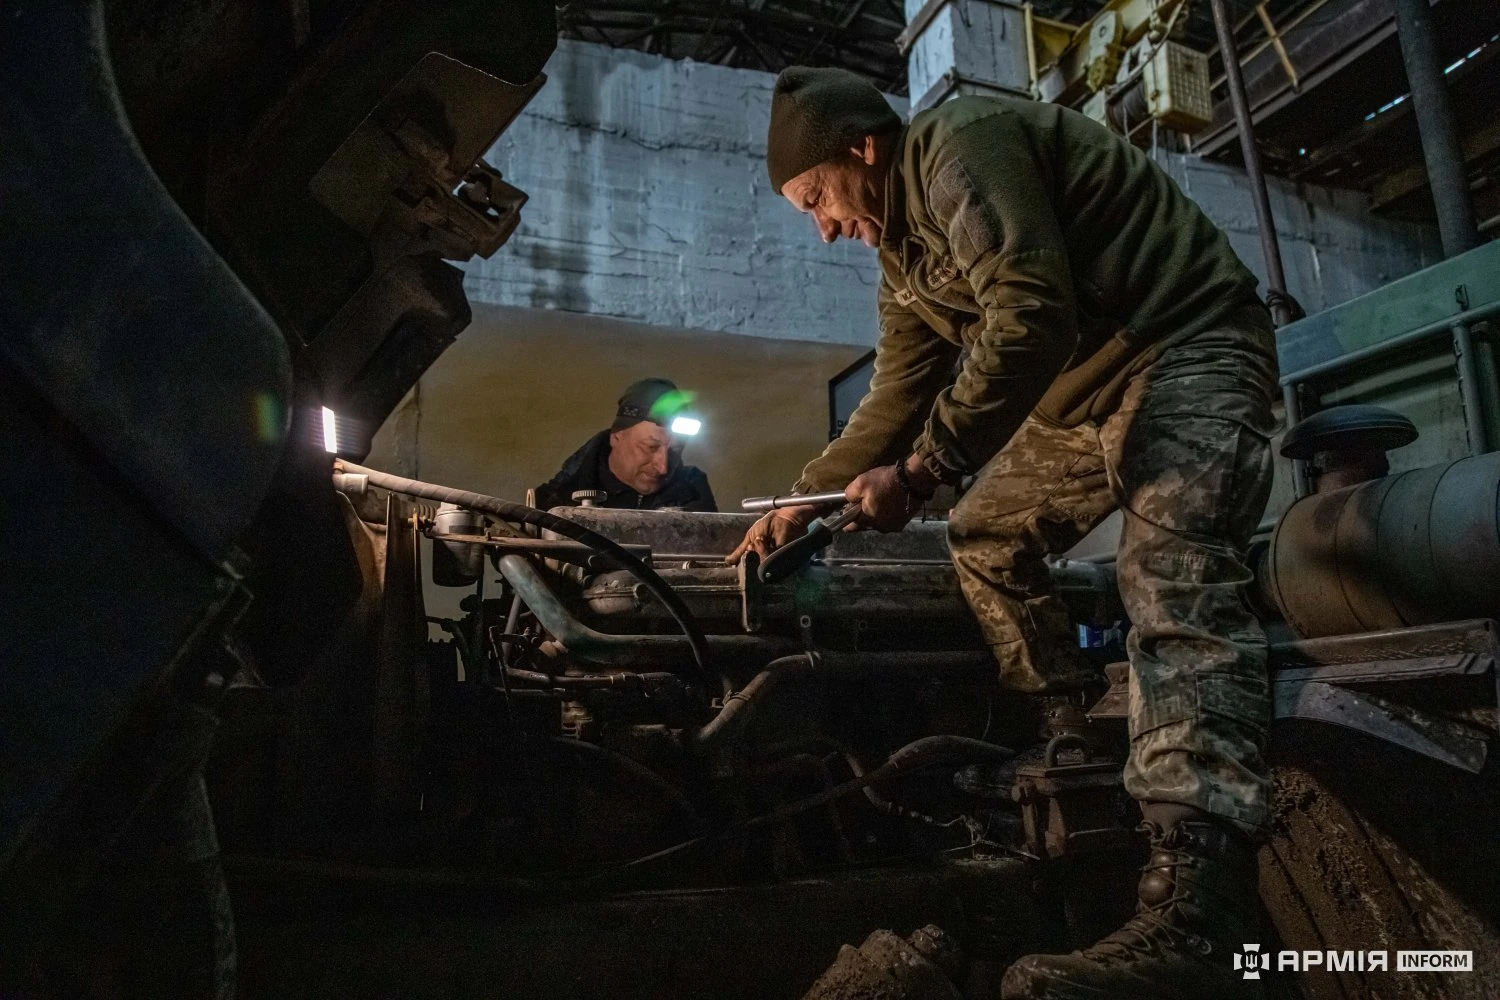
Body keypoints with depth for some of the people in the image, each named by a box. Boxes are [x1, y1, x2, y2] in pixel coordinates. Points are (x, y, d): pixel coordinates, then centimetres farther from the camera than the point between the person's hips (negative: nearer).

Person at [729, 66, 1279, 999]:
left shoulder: (961, 145, -15)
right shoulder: (904, 246, 16)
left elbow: (1031, 316, -28)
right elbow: (897, 397, 20)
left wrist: (920, 470, -25)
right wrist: (803, 500, 17)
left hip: (1189, 346, -10)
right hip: (1081, 396, 10)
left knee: (1175, 583, -27)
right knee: (987, 539, 13)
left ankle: (1196, 919, -38)